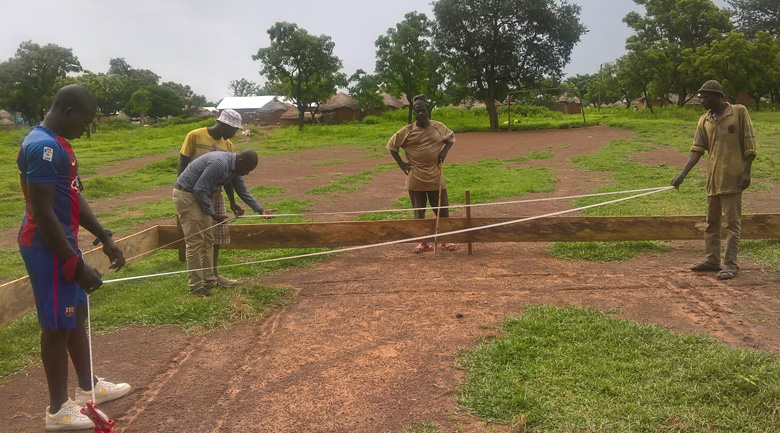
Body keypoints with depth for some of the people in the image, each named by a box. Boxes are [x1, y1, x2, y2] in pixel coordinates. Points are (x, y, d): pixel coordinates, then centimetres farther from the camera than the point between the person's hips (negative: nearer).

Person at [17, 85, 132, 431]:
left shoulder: (58, 144, 12)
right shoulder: (43, 146, -21)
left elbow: (74, 199, 17)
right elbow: (43, 214, -25)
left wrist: (105, 238, 14)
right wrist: (77, 264, -24)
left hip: (63, 242, 10)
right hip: (49, 248, -10)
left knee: (76, 315, 19)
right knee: (57, 325, 1)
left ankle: (88, 387, 34)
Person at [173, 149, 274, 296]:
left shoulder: (233, 167, 3)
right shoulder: (219, 163, -28)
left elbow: (242, 191, 13)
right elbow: (199, 190, -26)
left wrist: (261, 210, 7)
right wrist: (213, 214, -19)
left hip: (200, 196, 10)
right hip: (186, 195, -10)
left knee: (207, 240, 11)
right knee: (195, 242, -8)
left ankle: (208, 280, 18)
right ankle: (196, 285, 0)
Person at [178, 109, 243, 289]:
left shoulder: (228, 145, 6)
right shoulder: (195, 136, -9)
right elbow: (182, 165, -7)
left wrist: (232, 202, 8)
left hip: (216, 195, 5)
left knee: (217, 234, 8)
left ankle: (214, 273, 21)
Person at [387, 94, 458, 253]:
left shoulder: (438, 127, 0)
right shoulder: (407, 131, -4)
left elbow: (451, 137, 16)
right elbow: (391, 145, 4)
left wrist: (444, 151, -2)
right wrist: (401, 163, -3)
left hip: (436, 177, 1)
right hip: (416, 179, -1)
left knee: (443, 210, 5)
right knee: (419, 212, 7)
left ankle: (445, 241, 19)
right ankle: (424, 243, 19)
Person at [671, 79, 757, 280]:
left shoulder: (739, 112, -3)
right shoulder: (704, 120, 9)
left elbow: (749, 144, -4)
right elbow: (697, 150, 4)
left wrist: (746, 171, -11)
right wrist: (682, 175, -5)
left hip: (732, 178, -6)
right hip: (713, 178, 6)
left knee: (732, 222, -2)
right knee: (712, 221, 11)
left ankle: (730, 264, 2)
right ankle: (712, 260, 20)